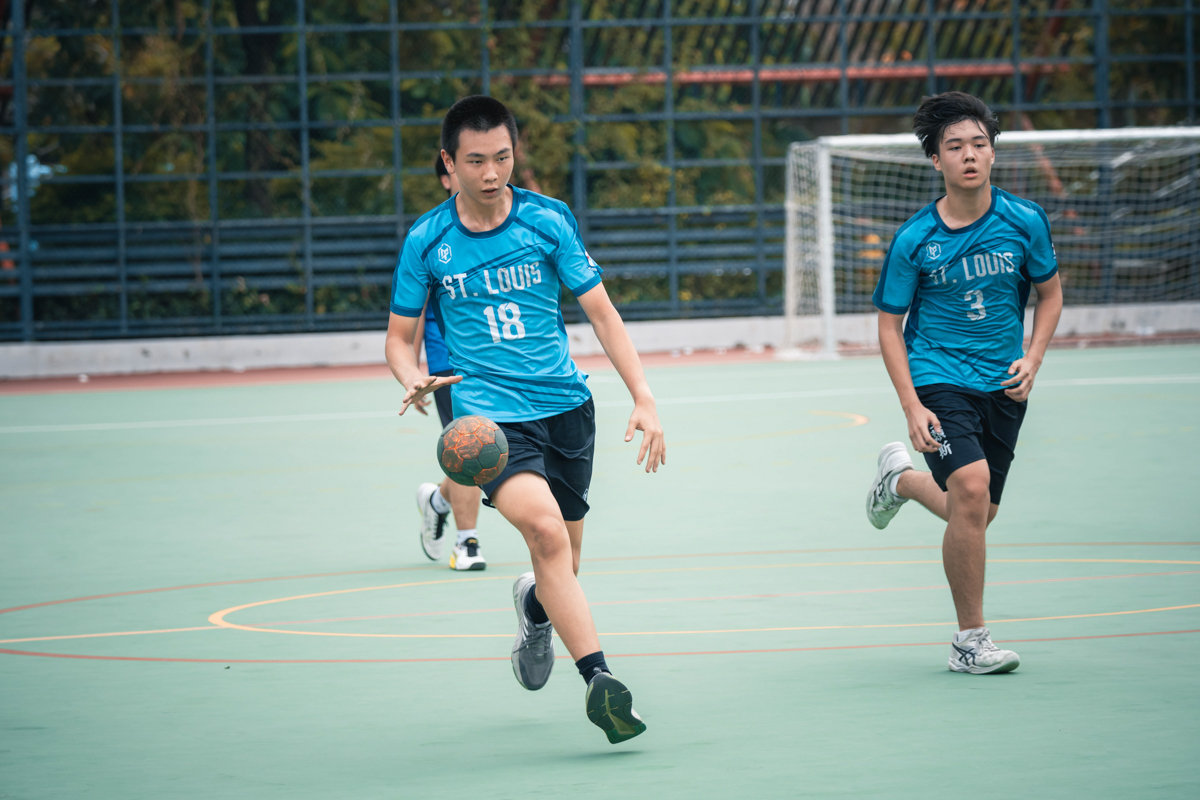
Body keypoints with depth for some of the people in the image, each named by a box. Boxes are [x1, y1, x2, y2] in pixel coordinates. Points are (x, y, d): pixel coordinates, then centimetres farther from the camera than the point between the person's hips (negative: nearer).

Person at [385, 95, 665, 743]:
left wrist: (644, 399, -4)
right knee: (544, 526, -29)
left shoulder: (548, 221, -1)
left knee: (561, 571, 11)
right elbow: (400, 335, 8)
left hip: (564, 405, 3)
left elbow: (601, 312, 4)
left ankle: (533, 606, 50)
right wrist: (412, 378, -15)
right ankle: (599, 680, -32)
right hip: (485, 413, -3)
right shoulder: (426, 241, -2)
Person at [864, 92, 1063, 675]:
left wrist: (1032, 360, -4)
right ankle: (970, 640, -14)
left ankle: (902, 478, 45)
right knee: (972, 486, -26)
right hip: (938, 378, -4)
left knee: (976, 515, 11)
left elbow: (1050, 292, 12)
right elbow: (889, 326, -2)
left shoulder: (1025, 221, -4)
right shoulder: (914, 240, -10)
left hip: (1002, 385, 4)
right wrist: (912, 408, -13)